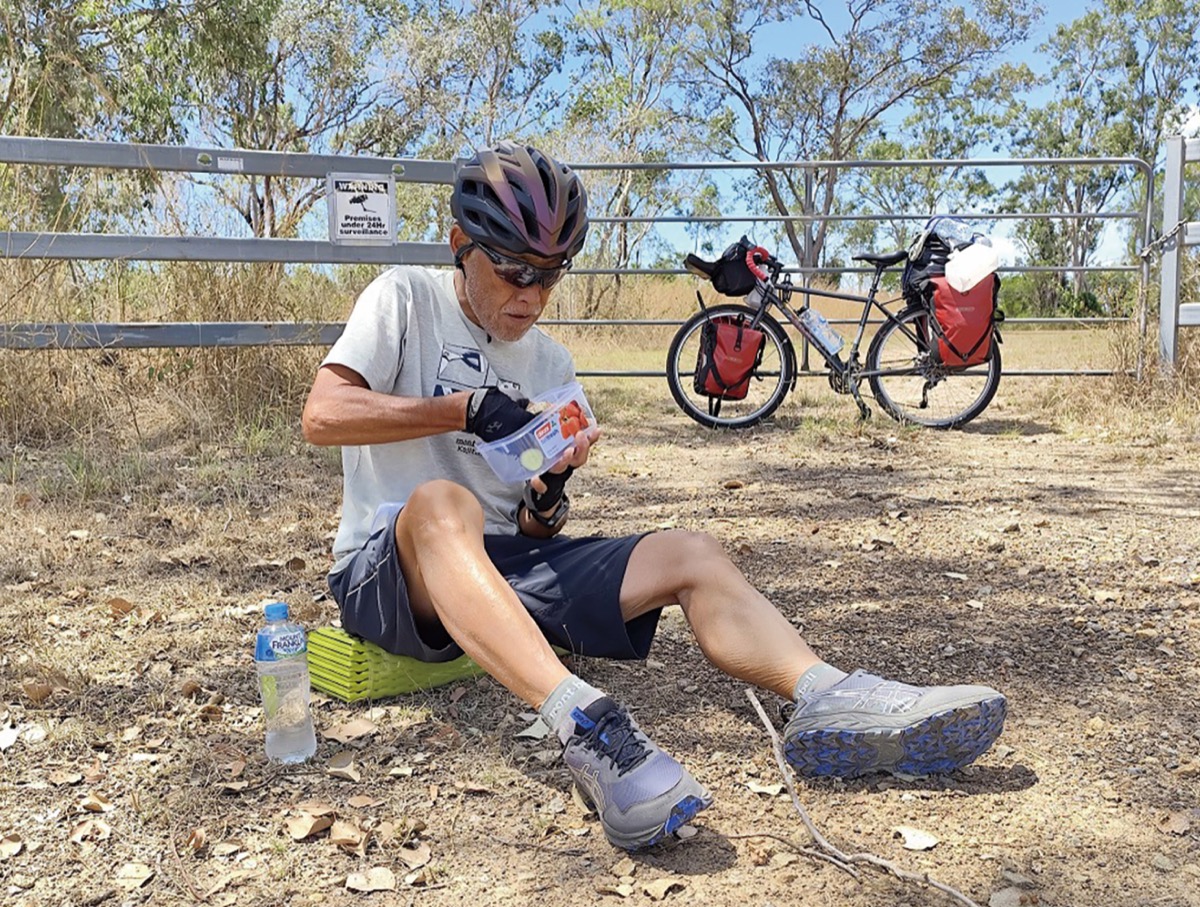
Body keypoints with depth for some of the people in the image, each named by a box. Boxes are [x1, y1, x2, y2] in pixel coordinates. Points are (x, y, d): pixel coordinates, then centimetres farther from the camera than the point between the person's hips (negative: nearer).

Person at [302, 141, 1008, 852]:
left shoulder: (551, 363, 14)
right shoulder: (405, 299, 1)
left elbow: (534, 531, 11)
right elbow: (322, 415, -14)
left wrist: (547, 500, -13)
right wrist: (464, 409, -17)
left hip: (506, 563, 5)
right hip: (390, 571, -4)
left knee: (691, 555, -14)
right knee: (441, 502, -41)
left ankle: (830, 701, -31)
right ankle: (588, 727, -55)